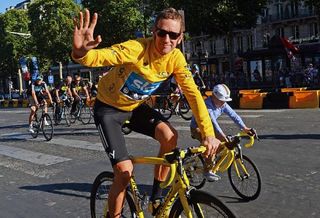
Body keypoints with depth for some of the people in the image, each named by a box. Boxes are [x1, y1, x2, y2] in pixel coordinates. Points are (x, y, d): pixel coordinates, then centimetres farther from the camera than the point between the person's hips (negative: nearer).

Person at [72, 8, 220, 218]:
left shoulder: (176, 57, -14)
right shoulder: (136, 48, -30)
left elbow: (193, 94, -15)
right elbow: (98, 57, -44)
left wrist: (209, 133, -24)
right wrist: (81, 52, -68)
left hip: (136, 106, 5)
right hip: (109, 108, -4)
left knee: (170, 136, -21)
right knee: (125, 171, -15)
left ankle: (156, 196, 1)